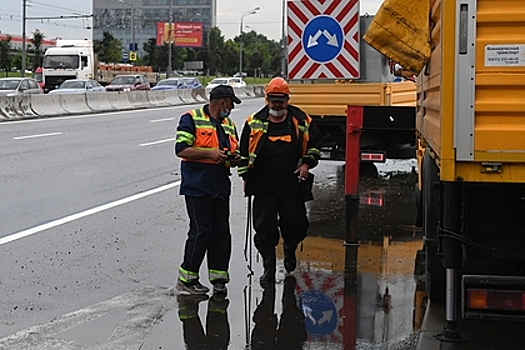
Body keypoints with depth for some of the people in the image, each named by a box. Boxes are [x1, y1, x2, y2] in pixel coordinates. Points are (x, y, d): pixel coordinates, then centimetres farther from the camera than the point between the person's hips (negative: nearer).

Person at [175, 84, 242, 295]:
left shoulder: (229, 125, 20)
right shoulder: (191, 119, -2)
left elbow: (233, 153, 26)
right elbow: (181, 149, -10)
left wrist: (234, 159, 2)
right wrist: (210, 153, -17)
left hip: (220, 186, 7)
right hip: (197, 186, -7)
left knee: (221, 232, 5)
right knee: (201, 231, -9)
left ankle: (219, 278, 12)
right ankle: (186, 279, 2)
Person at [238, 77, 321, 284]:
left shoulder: (301, 121, 4)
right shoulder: (254, 123, 5)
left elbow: (314, 145, 15)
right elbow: (244, 152, 12)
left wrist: (307, 164, 1)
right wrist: (245, 176, 8)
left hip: (292, 184, 0)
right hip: (264, 186, 0)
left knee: (295, 223, 3)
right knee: (264, 227, 0)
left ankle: (290, 248, 37)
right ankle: (269, 269, 10)